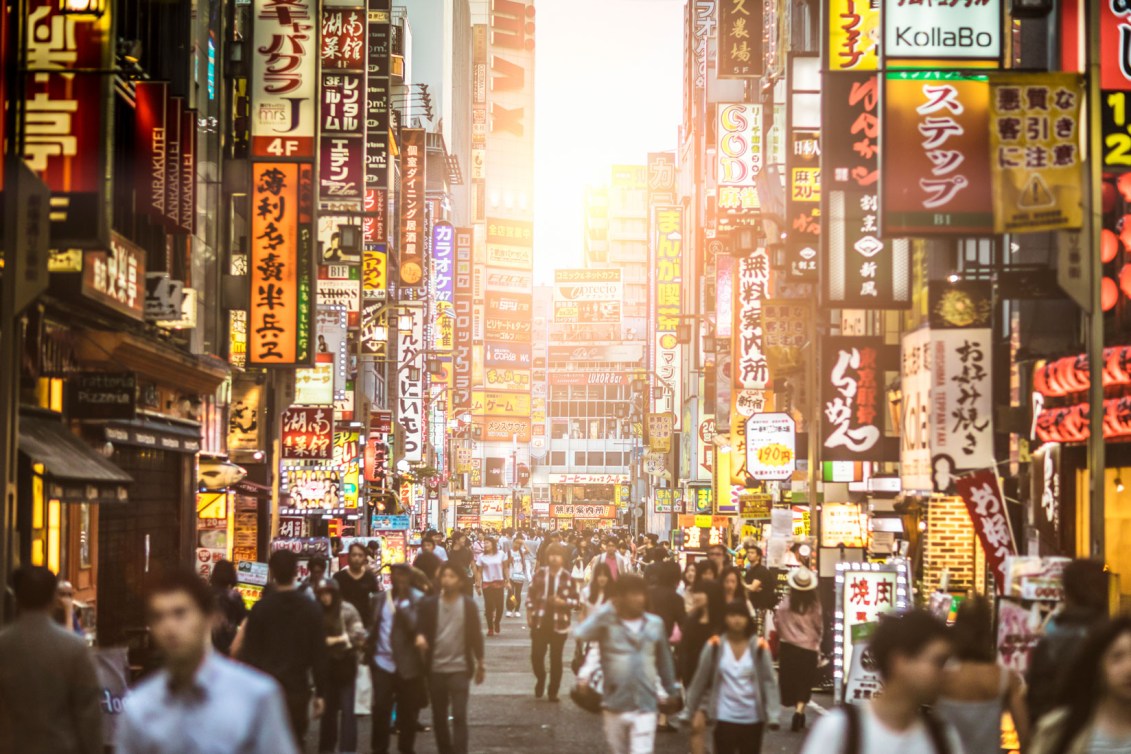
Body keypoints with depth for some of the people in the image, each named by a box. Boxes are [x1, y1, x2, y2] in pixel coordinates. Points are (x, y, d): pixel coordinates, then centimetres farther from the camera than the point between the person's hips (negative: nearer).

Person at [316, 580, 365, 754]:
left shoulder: (348, 610, -9)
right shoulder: (319, 612, 2)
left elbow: (359, 636, -14)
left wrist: (336, 640, -15)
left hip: (345, 664, -4)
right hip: (327, 665, 4)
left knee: (347, 709, -4)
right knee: (328, 708, 12)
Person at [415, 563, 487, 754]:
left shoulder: (468, 605, -3)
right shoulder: (429, 604, 0)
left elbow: (476, 634, 3)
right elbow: (420, 627, -1)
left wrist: (480, 663, 5)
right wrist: (419, 636, -25)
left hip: (460, 669, -2)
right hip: (436, 669, 2)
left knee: (459, 716, -8)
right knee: (439, 717, 11)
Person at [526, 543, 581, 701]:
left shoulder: (567, 577, -4)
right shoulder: (540, 574, 1)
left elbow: (576, 601, -2)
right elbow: (531, 595, 7)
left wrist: (563, 602, -19)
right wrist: (529, 614, 1)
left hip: (559, 623, -1)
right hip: (539, 621, 1)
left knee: (556, 658, 5)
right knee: (536, 654, -2)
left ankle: (553, 692, 16)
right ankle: (540, 678, 29)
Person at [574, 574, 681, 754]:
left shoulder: (655, 624, 2)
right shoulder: (607, 624, -7)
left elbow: (664, 660, 14)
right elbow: (580, 634, -27)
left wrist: (670, 691, 21)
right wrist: (608, 609, -20)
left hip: (645, 707, 0)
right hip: (615, 706, 0)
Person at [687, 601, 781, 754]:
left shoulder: (759, 647, -7)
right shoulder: (714, 646, -6)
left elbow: (769, 681, -5)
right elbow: (701, 680, 3)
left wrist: (772, 715, -12)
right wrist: (698, 709, 6)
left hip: (753, 718, 1)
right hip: (725, 717, -1)